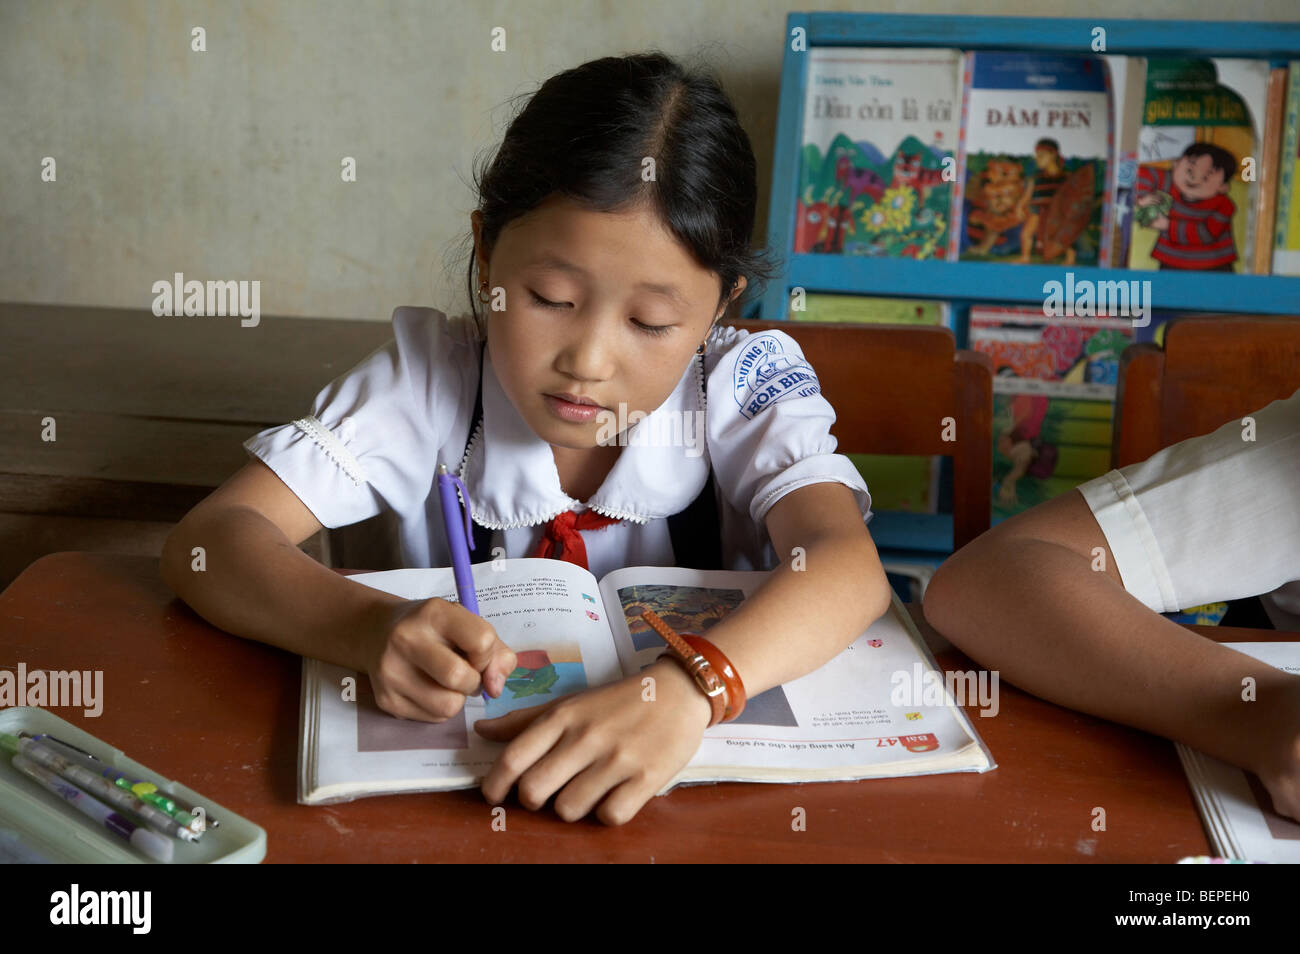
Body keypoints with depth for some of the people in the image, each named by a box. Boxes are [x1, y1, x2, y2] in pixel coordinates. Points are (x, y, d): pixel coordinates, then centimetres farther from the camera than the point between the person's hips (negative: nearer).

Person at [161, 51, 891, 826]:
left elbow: (850, 566, -27)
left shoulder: (747, 384, -10)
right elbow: (206, 540, -15)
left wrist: (686, 689, -46)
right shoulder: (434, 377, -9)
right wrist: (375, 627, -35)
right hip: (456, 777, 1)